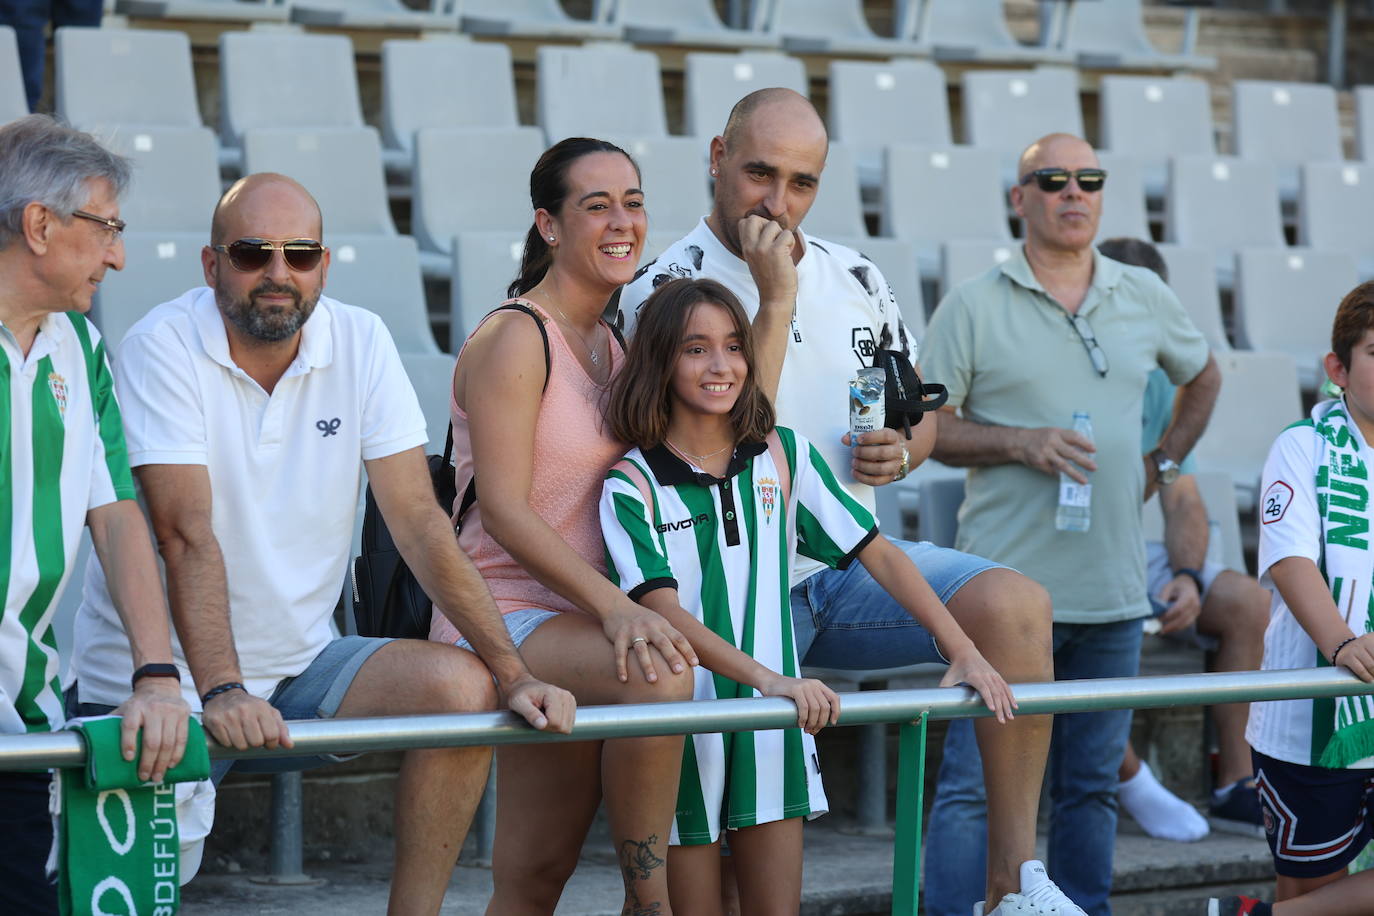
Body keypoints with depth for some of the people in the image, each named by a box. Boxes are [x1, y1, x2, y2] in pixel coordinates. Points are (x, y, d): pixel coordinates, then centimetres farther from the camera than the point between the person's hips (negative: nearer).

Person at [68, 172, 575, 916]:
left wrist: (511, 672, -15)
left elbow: (418, 520, -5)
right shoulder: (164, 348, -15)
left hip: (297, 663, 4)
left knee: (461, 687, -19)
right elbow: (188, 535, -24)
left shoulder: (361, 344, -3)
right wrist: (221, 694, -36)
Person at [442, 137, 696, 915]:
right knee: (660, 677, -35)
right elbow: (503, 509, -19)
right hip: (504, 613, -8)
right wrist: (612, 607, -27)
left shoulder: (616, 347, 17)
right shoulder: (515, 338, -10)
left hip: (572, 627, 8)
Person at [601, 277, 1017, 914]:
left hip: (774, 725, 3)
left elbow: (877, 554, 6)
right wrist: (770, 681, -30)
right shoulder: (632, 485, -6)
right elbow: (664, 612, -17)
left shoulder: (782, 455, 6)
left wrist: (963, 651, -4)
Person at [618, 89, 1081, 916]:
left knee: (1015, 605, -23)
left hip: (855, 562, 4)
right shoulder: (666, 289, -5)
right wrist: (776, 299, -16)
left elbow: (922, 414, 23)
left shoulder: (856, 277, 12)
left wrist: (901, 452, -2)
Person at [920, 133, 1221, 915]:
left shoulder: (1145, 297, 11)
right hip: (1008, 581, -4)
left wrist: (1163, 462, 17)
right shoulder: (974, 306, -1)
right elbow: (926, 428, -1)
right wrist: (1022, 444, -14)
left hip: (1114, 588, 4)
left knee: (1093, 785, 10)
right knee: (977, 783, -7)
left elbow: (1203, 377, 29)